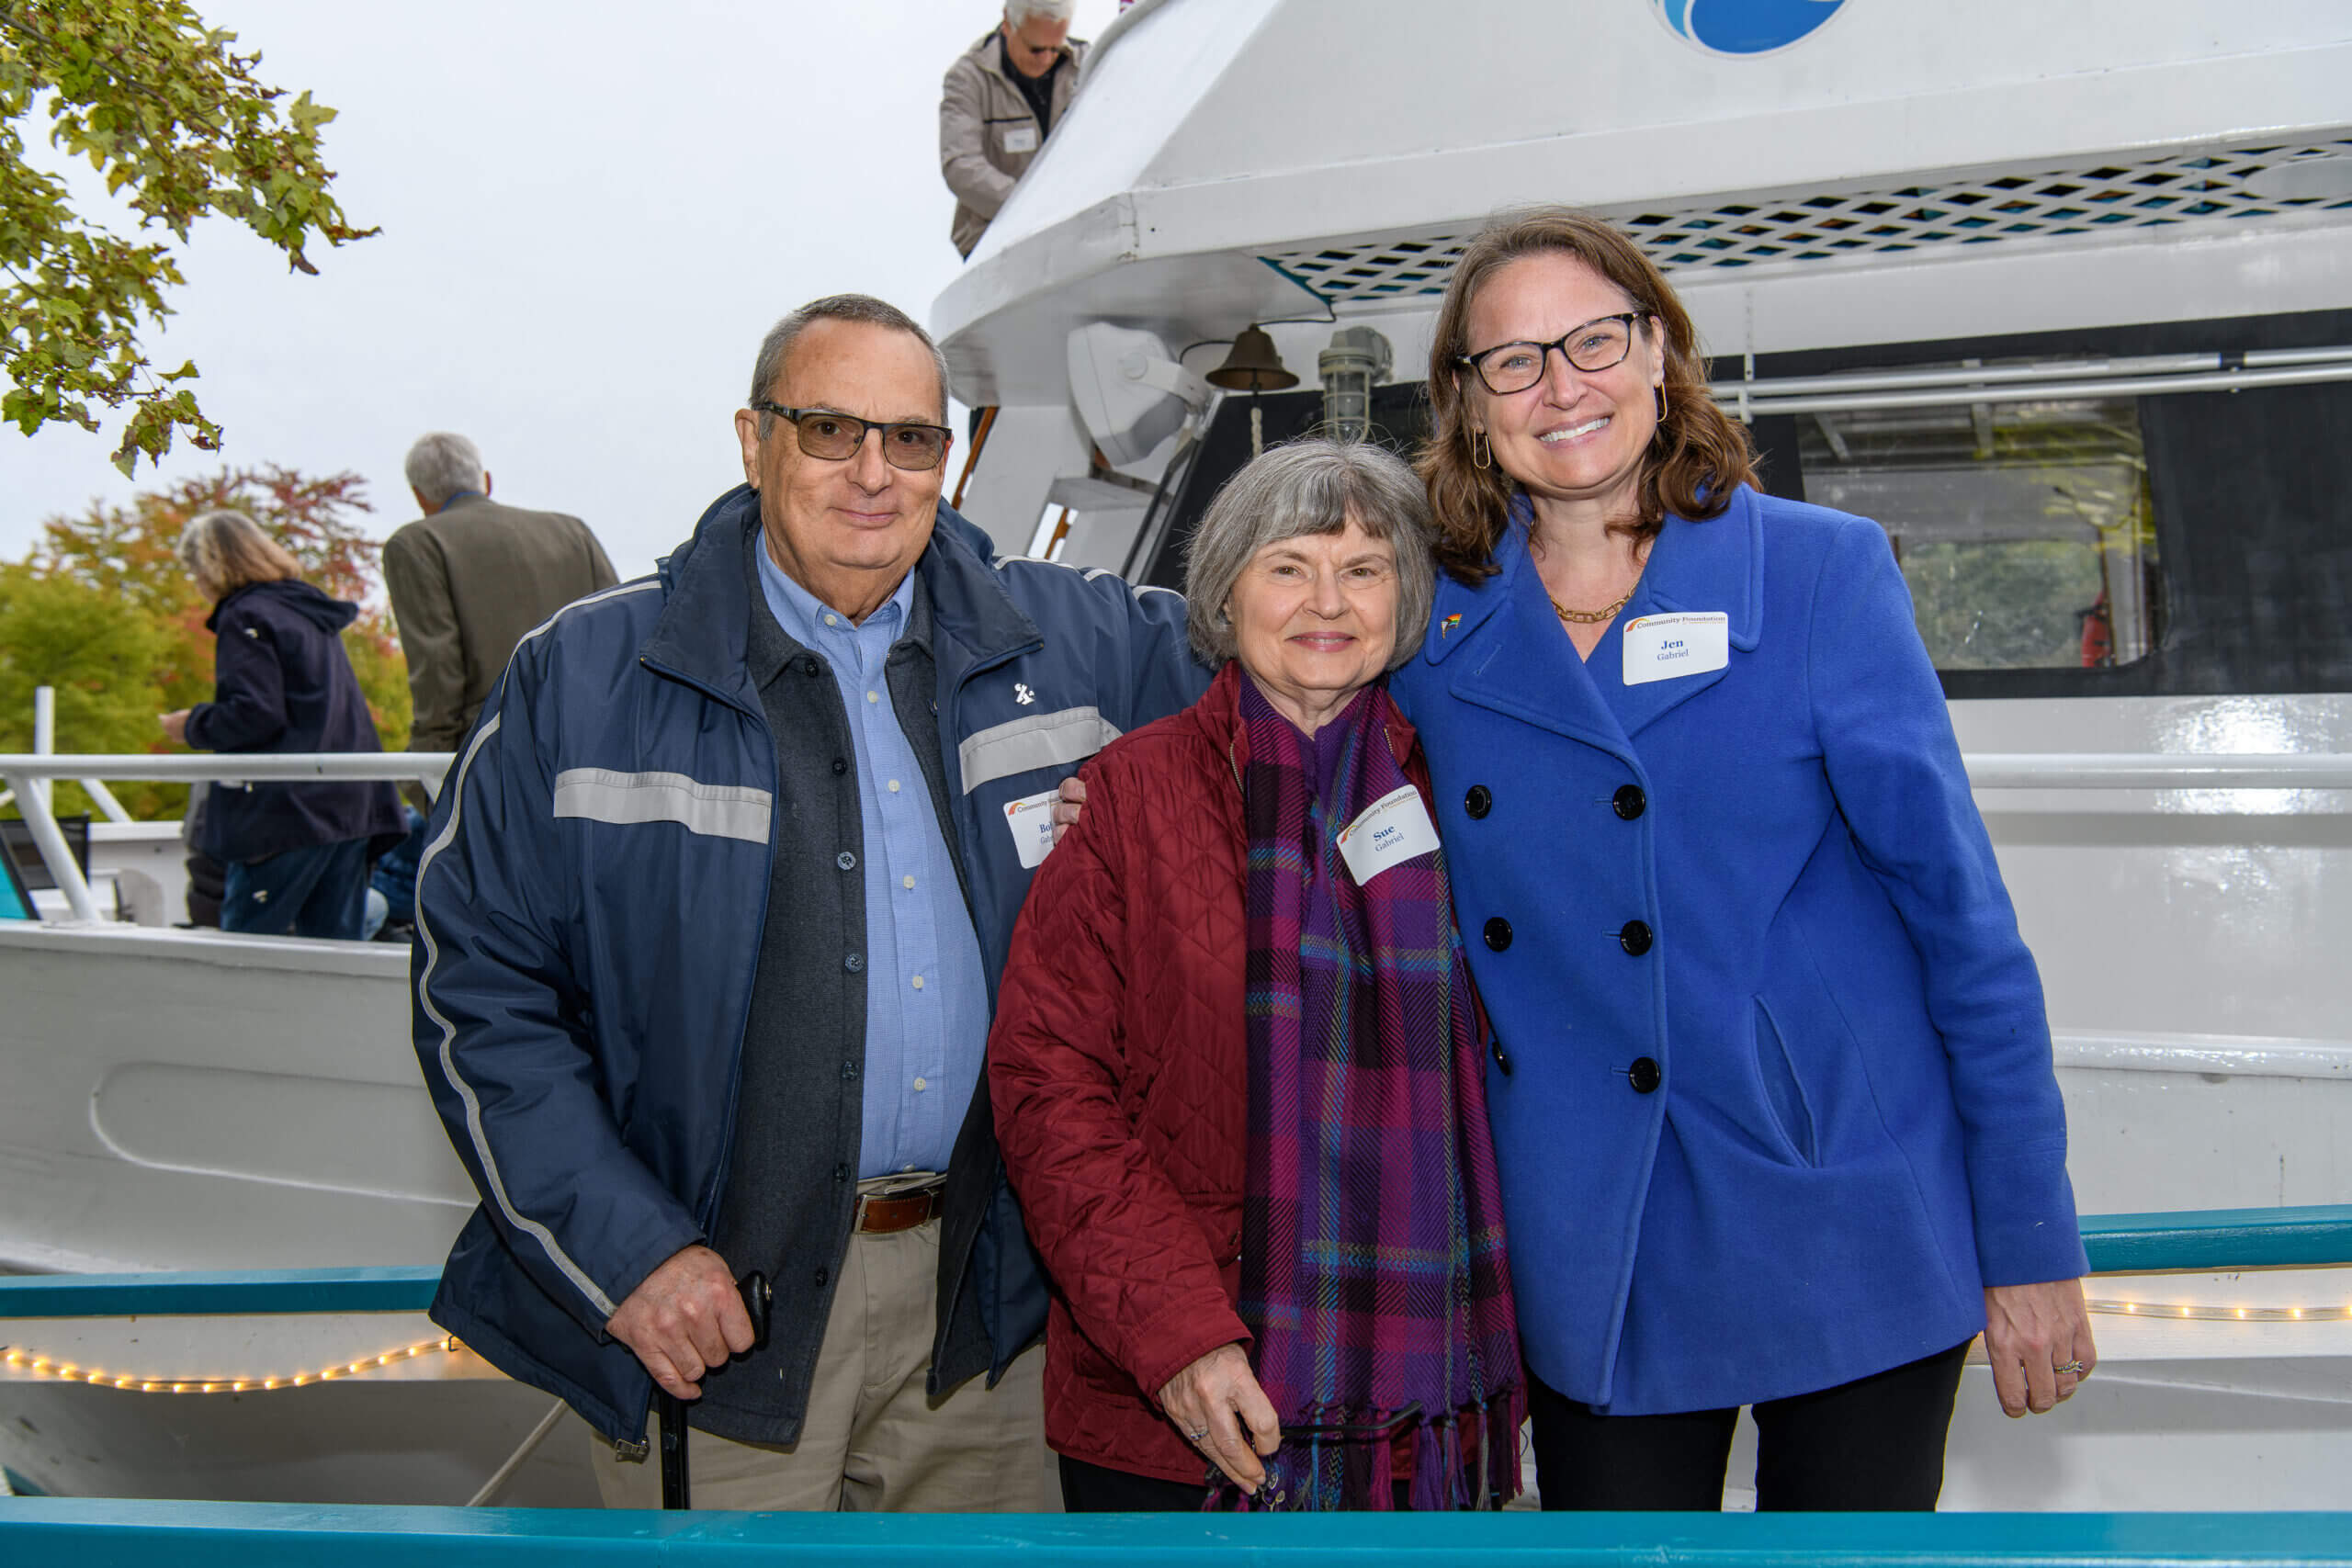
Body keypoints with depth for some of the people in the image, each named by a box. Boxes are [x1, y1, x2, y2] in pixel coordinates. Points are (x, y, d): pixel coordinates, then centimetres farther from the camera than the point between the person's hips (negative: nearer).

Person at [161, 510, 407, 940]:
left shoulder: (244, 617, -6)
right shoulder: (311, 609, 20)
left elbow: (255, 714, -15)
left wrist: (193, 726, 0)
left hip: (289, 811, -8)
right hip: (352, 806, 8)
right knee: (335, 946, 7)